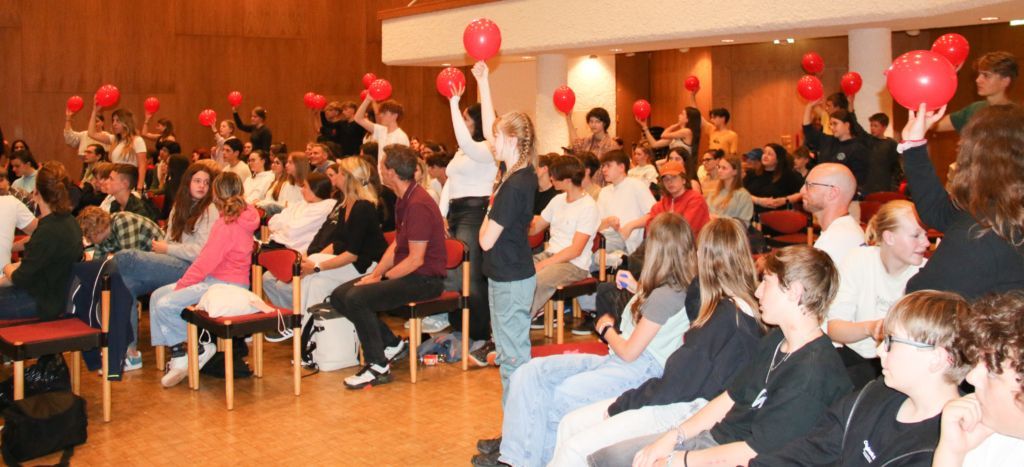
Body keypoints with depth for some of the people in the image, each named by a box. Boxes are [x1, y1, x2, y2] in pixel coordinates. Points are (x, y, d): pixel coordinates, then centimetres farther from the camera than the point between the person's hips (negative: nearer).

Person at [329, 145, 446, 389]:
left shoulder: (418, 204, -21)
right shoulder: (404, 200, 12)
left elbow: (416, 259, -23)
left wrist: (381, 278, -15)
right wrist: (374, 274, 3)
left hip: (425, 279, -10)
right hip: (406, 273, 10)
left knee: (357, 298, -25)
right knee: (339, 295, 2)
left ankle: (378, 367, -12)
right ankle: (391, 343, 10)